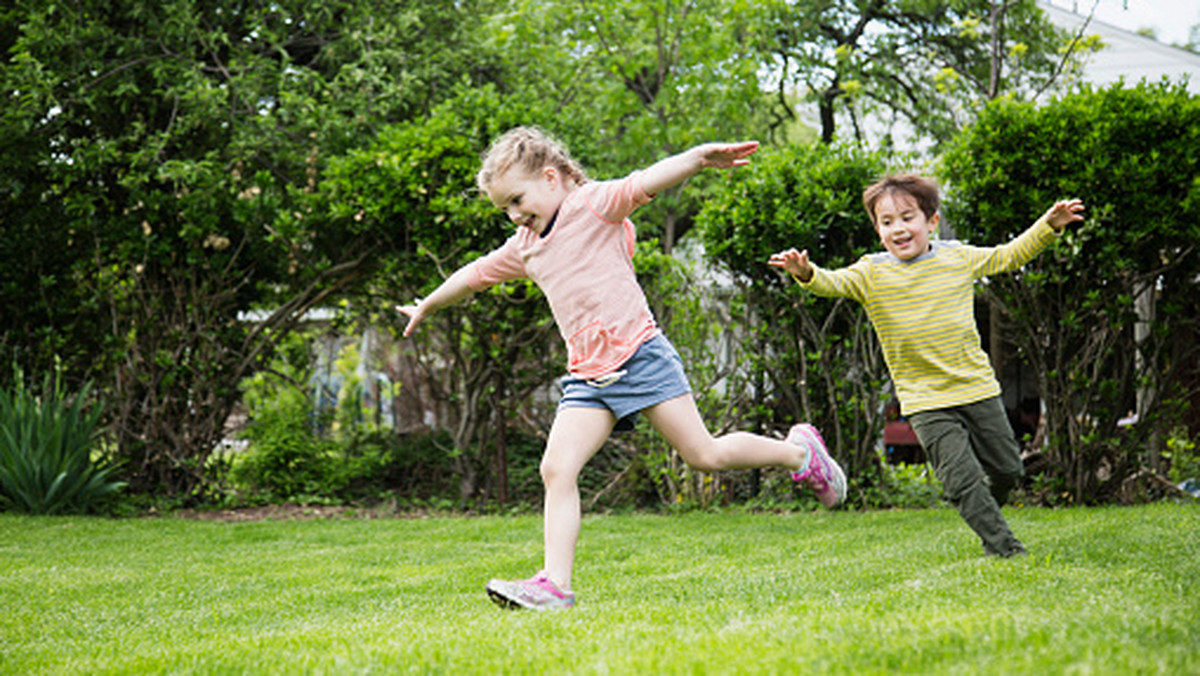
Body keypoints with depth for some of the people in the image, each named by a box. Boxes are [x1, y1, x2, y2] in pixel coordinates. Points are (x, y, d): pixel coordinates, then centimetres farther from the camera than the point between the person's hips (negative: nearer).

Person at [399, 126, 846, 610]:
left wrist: (698, 157, -37)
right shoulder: (523, 249, 17)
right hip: (589, 376, 6)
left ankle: (799, 451, 19)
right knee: (556, 469, -12)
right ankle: (555, 584, -16)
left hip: (639, 354, -6)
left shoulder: (590, 205, -3)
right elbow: (475, 276, 32)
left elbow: (643, 184, -20)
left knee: (705, 455, -5)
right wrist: (427, 306, 46)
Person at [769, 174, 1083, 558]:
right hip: (926, 402, -3)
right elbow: (834, 283, -20)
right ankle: (1002, 547, 0)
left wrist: (1048, 226, 9)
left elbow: (1009, 256, 16)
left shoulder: (959, 258, 3)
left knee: (1007, 470, 13)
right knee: (963, 480, -11)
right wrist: (806, 274, -41)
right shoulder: (871, 274, -4)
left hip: (977, 388, 3)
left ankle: (986, 514, 42)